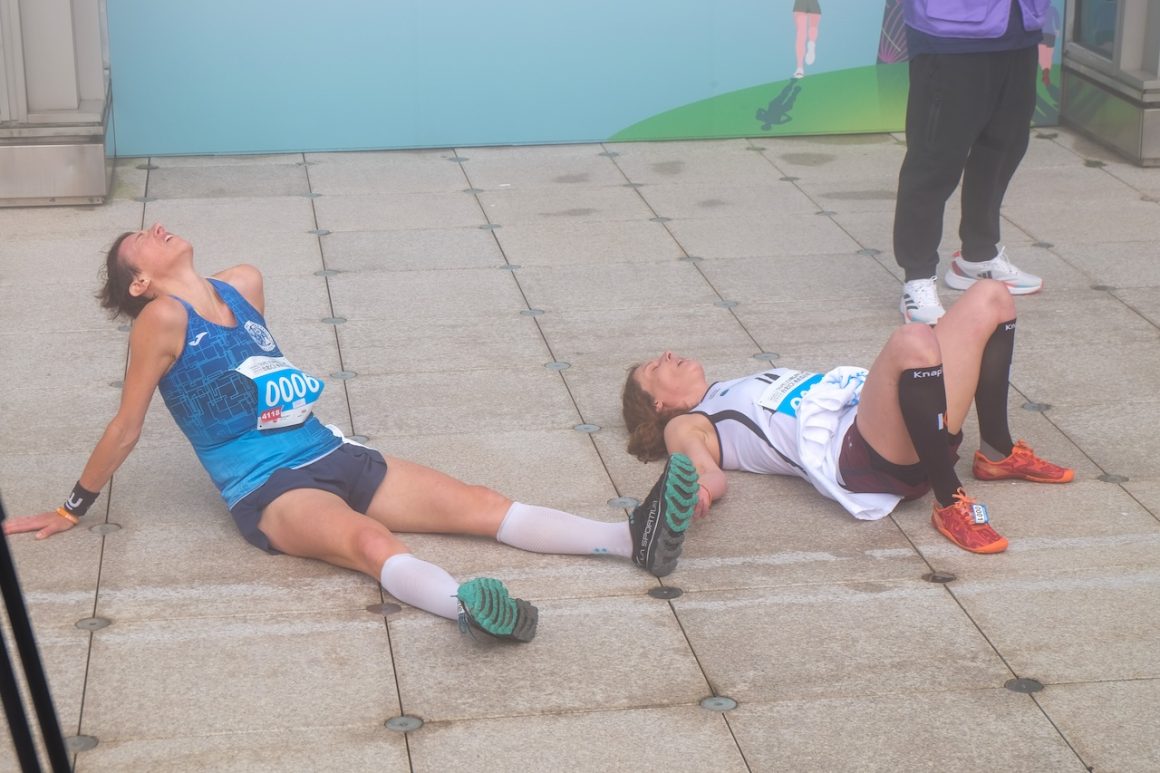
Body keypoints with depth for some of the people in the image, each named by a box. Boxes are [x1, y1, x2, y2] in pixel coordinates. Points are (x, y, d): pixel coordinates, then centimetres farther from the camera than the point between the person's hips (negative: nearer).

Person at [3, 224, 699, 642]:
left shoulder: (243, 283, 12)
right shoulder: (163, 317, -8)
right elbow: (127, 425, -1)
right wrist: (73, 509, 4)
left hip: (332, 456, 7)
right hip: (268, 490, -7)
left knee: (483, 505, -10)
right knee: (370, 541, -38)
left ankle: (635, 539, -22)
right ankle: (466, 607, -67)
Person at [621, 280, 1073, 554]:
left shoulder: (739, 391, 37)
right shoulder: (685, 426, 14)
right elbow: (712, 477, -7)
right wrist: (695, 492, -34)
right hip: (858, 454, -9)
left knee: (989, 298, 4)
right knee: (913, 341, -38)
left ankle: (998, 454, 10)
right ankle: (950, 503, -25)